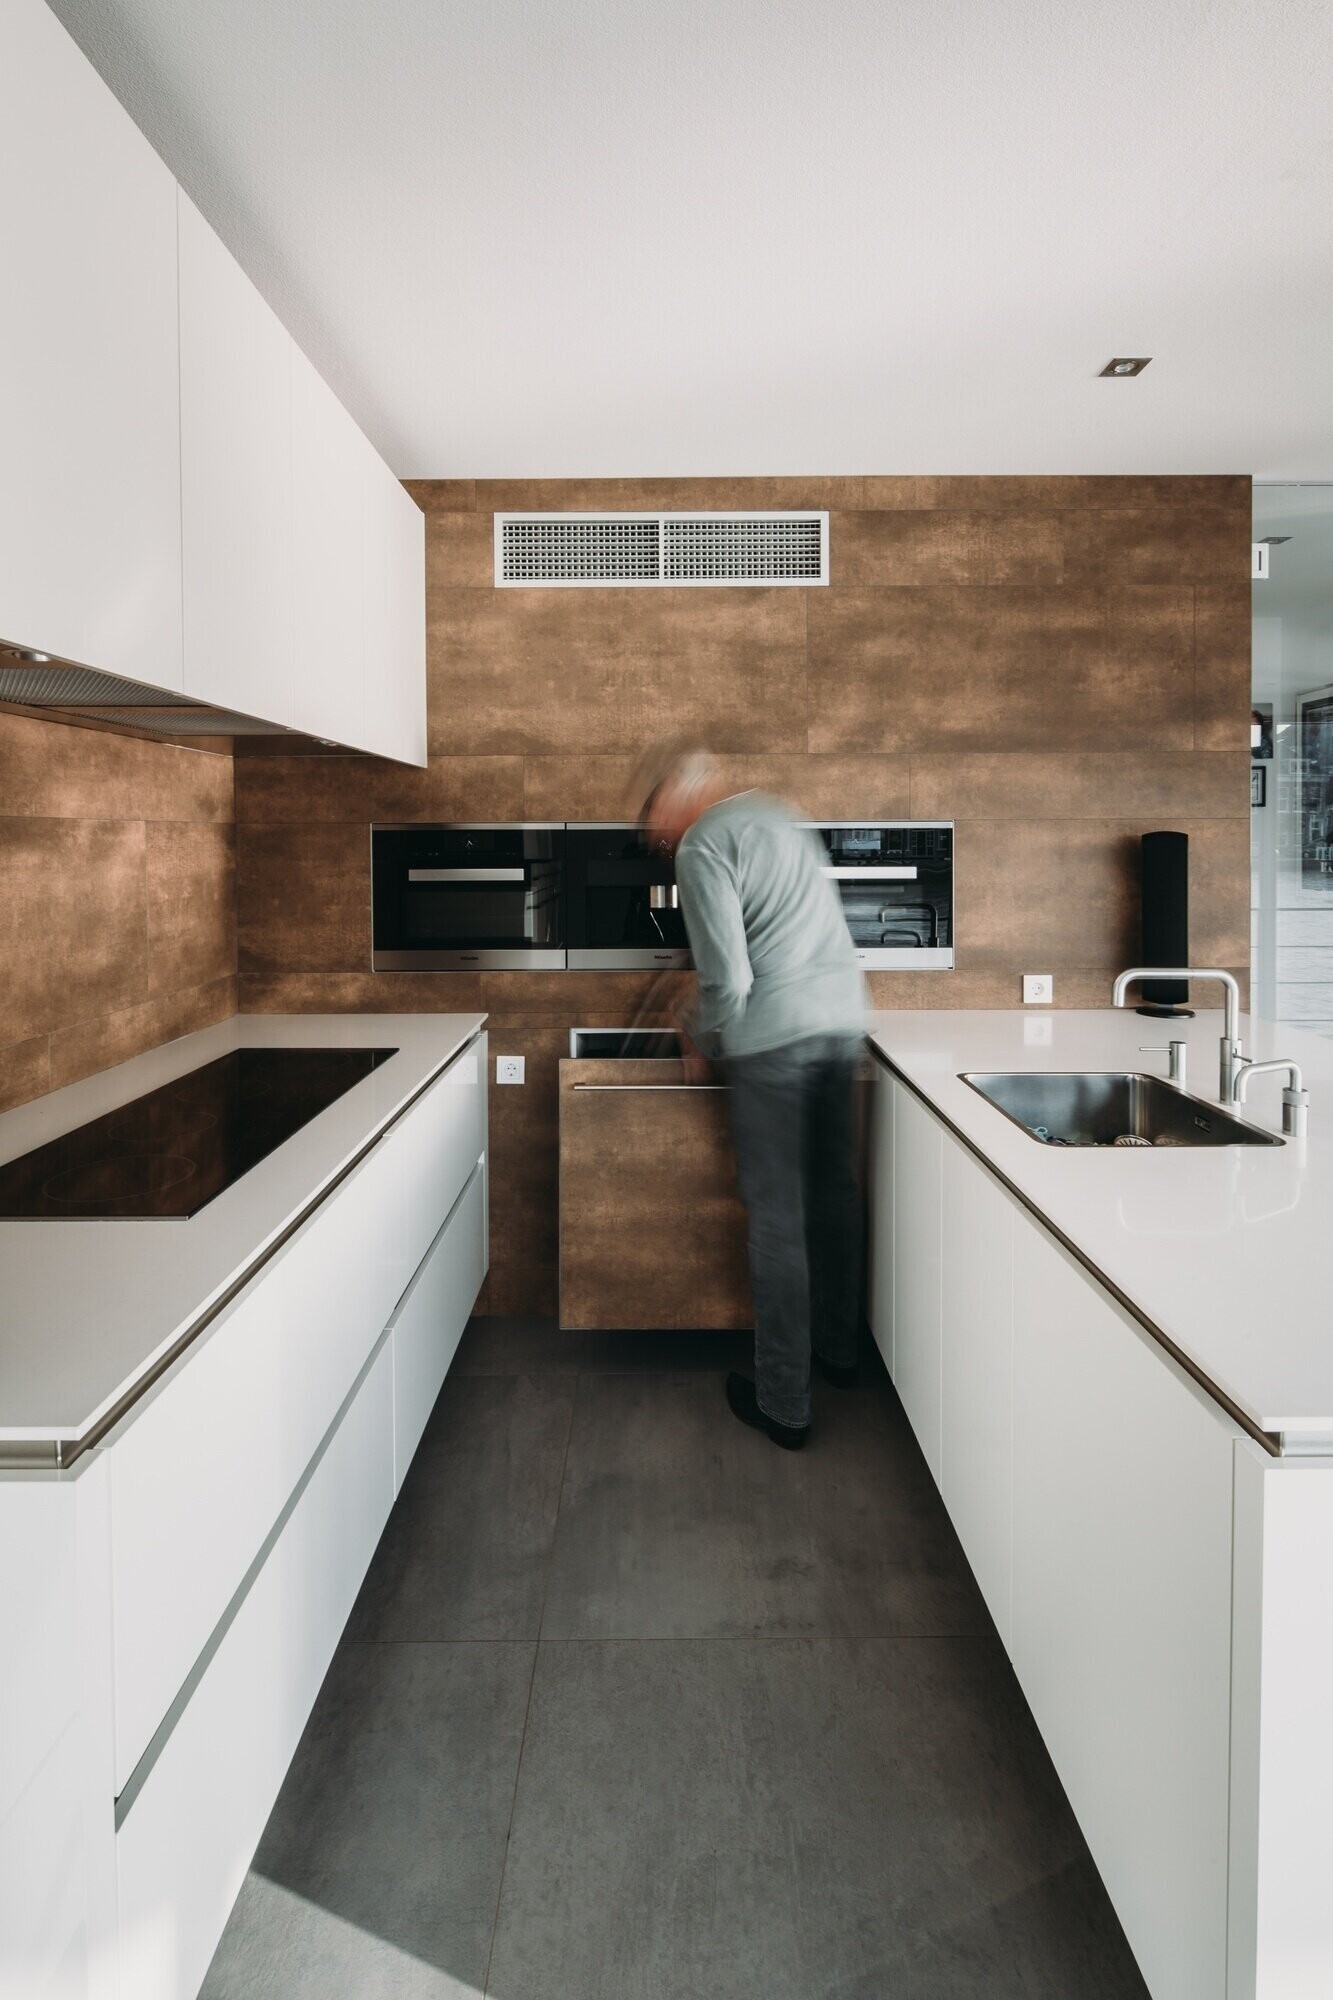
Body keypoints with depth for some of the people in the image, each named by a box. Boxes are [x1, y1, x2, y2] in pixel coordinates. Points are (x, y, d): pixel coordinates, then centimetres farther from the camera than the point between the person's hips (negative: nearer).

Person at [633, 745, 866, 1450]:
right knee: (834, 1192, 18)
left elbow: (728, 975, -14)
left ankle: (783, 1403, 6)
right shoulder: (778, 813, 18)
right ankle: (839, 1346, 33)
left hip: (774, 1034, -8)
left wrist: (705, 1039, 4)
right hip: (843, 1018, 8)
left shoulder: (701, 845, -7)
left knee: (777, 1215, -1)